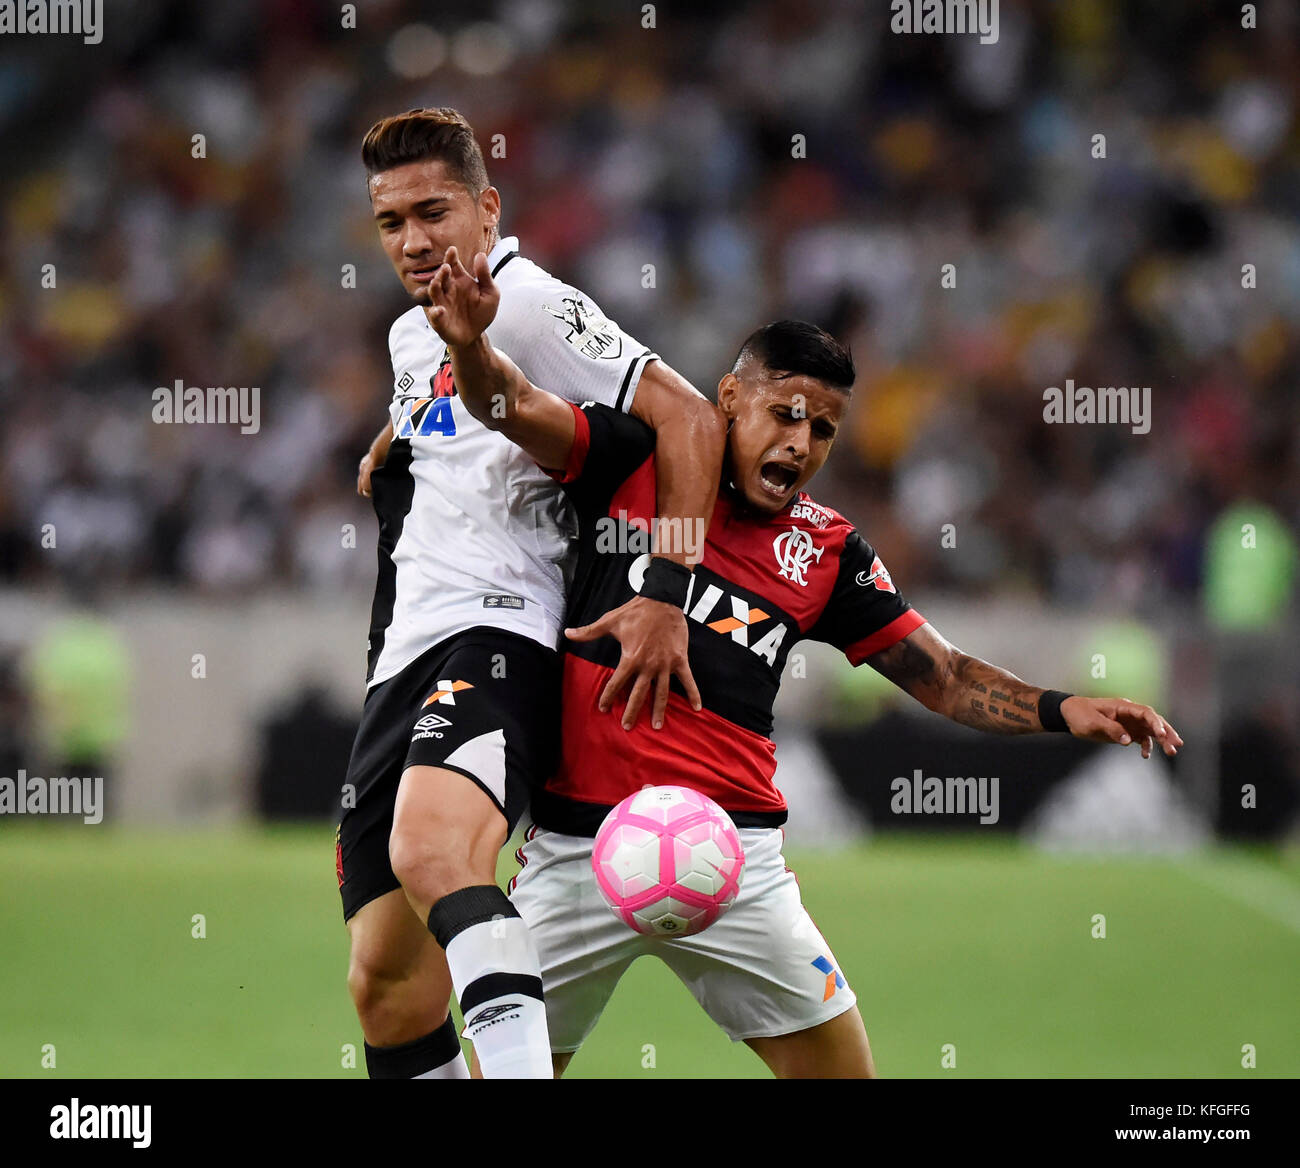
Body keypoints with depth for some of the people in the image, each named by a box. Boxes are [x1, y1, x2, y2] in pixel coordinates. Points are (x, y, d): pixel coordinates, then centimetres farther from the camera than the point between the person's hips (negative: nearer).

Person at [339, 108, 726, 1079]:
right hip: (402, 667, 9)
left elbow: (689, 417, -13)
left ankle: (518, 1065, -54)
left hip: (495, 636, -9)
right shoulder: (411, 335, 24)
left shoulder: (527, 302, -4)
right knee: (386, 982, -1)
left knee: (431, 854, -38)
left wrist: (665, 596, -18)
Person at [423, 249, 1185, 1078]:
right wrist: (470, 343, -30)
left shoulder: (829, 552, 8)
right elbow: (513, 408, -8)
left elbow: (943, 677, 10)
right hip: (577, 846, -1)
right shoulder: (631, 464, 3)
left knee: (841, 1069, -2)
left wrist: (1062, 712, -6)